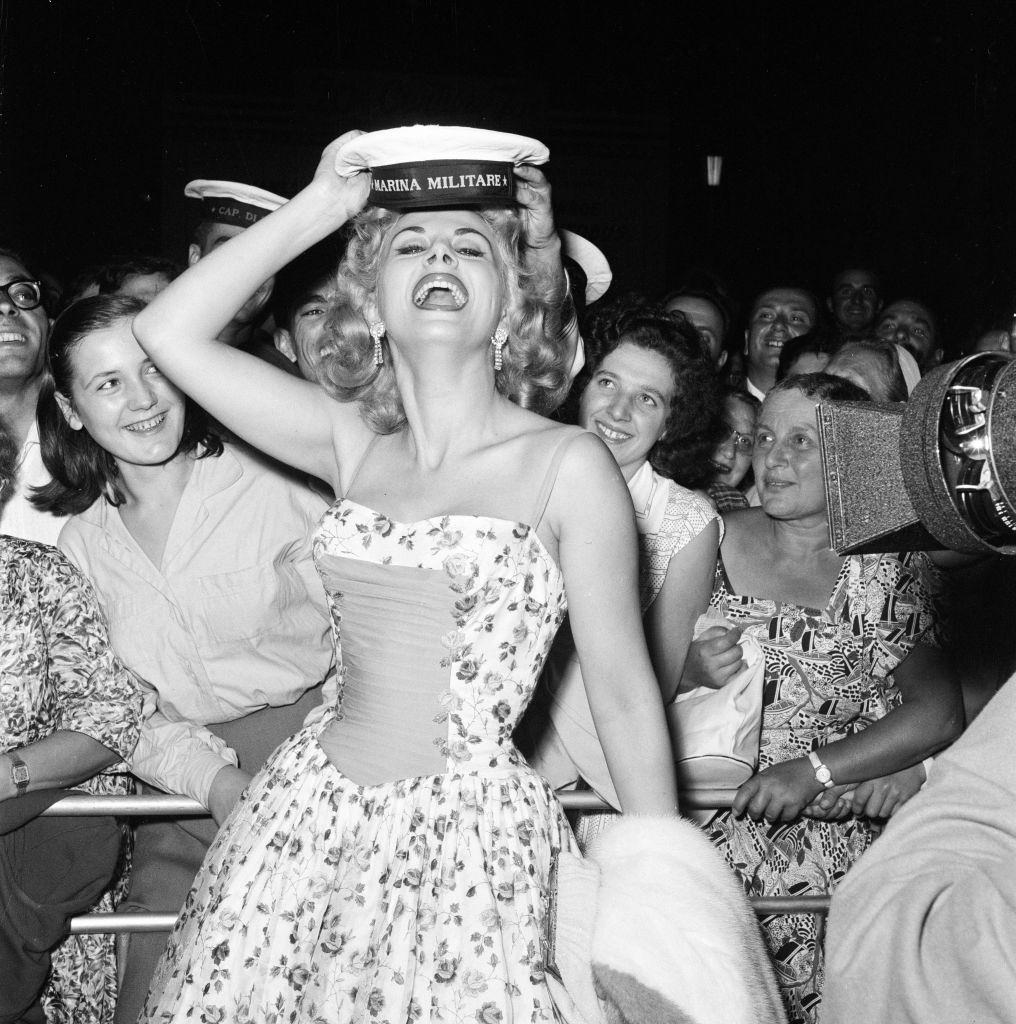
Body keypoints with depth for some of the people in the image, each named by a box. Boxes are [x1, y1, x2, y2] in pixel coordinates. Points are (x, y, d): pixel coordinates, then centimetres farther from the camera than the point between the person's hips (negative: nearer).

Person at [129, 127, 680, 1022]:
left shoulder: (568, 464, -7)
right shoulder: (354, 445, 5)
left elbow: (625, 699, -5)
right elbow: (168, 333, 1)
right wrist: (316, 209, 0)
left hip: (475, 831, -4)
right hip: (310, 810, 4)